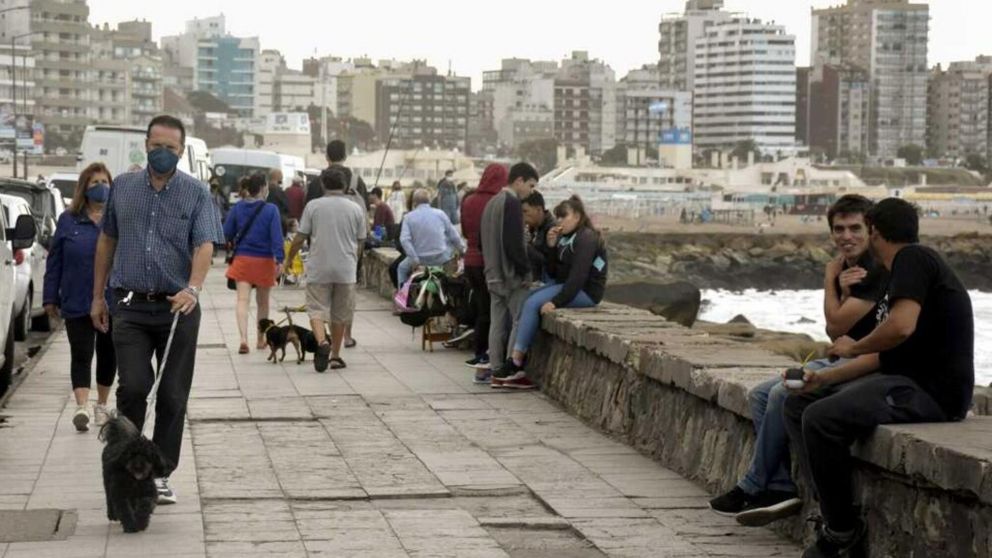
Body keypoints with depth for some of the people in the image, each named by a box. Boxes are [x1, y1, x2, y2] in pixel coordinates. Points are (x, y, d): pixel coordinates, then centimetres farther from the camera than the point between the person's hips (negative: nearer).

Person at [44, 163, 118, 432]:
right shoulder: (68, 220, 3)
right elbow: (54, 261, 5)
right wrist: (51, 298, 2)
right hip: (77, 305, -1)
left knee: (108, 355, 11)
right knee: (81, 356, -7)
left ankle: (101, 405, 27)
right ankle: (82, 407, -16)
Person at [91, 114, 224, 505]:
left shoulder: (196, 194, 1)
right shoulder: (123, 187, 8)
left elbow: (204, 245, -11)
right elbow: (107, 241, 16)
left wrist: (193, 288, -29)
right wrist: (98, 296, 14)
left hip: (178, 308, 0)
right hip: (130, 307, 1)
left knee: (173, 396, 4)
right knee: (133, 386, -13)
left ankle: (161, 474, 16)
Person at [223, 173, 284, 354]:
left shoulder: (237, 207, 0)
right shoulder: (271, 209, -9)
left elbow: (227, 233, 5)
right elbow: (276, 236, -17)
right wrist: (279, 260, -19)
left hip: (242, 259, 1)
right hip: (264, 261, -1)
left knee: (243, 300, -6)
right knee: (263, 302, 16)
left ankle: (244, 338, -25)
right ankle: (261, 340, 29)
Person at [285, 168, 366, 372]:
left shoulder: (313, 206, -3)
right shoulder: (356, 209, 2)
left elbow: (299, 238, -2)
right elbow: (360, 242, 9)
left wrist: (288, 260, 13)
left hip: (318, 269, -1)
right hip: (346, 270, 2)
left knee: (317, 309, 2)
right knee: (340, 314, 12)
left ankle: (322, 342, -24)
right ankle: (335, 355, 18)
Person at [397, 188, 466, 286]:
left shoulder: (409, 217, -2)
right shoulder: (440, 214, 0)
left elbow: (404, 240, -14)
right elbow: (454, 236, 4)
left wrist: (415, 260, -15)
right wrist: (462, 250, 19)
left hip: (421, 260, 0)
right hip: (441, 258, 0)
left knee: (402, 268, 28)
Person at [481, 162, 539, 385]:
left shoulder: (492, 203, 16)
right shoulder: (512, 203, -14)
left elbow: (484, 239, 20)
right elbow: (514, 242, -20)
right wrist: (526, 268, -12)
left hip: (494, 274, 9)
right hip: (512, 275, -9)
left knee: (497, 323, 9)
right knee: (520, 321, -6)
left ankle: (496, 368, 10)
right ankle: (512, 368, -9)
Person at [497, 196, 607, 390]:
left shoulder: (586, 238, -13)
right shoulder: (566, 237, 16)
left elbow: (578, 276, -23)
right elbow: (553, 272, 13)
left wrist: (556, 301, -28)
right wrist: (552, 247, -2)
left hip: (586, 291, -9)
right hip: (567, 285, 9)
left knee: (533, 304, -22)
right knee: (526, 300, -6)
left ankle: (516, 365, -18)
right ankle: (517, 366, -14)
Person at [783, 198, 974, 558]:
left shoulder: (912, 258, -10)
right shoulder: (895, 277, 21)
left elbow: (902, 325, -26)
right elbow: (882, 354, 23)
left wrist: (853, 348, -9)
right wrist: (824, 378, 17)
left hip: (934, 392, -11)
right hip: (906, 380, 11)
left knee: (821, 418, -27)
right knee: (798, 406, 10)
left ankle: (842, 529, -11)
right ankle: (832, 508, 1)